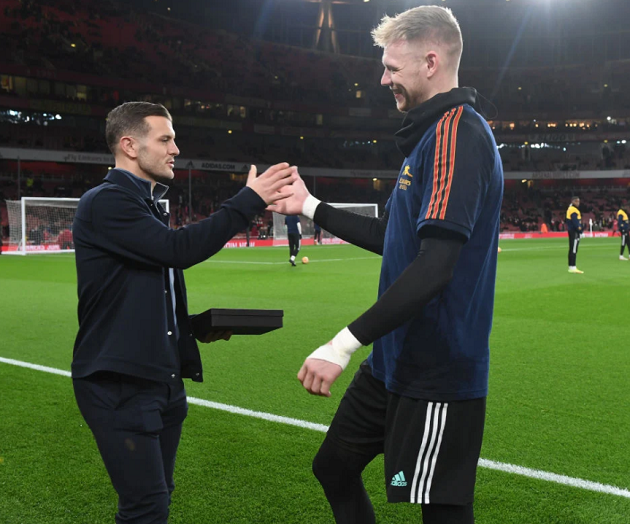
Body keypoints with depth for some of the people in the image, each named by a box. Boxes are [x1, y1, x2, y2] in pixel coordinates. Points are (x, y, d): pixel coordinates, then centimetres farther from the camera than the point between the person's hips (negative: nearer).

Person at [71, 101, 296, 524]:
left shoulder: (148, 205, 17)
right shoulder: (105, 203, -13)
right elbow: (179, 249, -25)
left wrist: (197, 327, 8)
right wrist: (249, 200, -21)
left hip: (163, 378, 9)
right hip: (120, 383, -9)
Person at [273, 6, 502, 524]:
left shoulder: (458, 133, -18)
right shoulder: (433, 132, 13)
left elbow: (434, 267, -29)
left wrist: (344, 344, -29)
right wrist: (311, 207, 21)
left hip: (437, 373, -10)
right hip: (395, 361, 10)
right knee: (334, 468, 19)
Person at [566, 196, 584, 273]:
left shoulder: (570, 209, 18)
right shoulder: (573, 210, -14)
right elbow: (575, 222, -21)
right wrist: (579, 230, -19)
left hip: (572, 231, 11)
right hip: (574, 232, -11)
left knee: (572, 249, 13)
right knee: (574, 250, -10)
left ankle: (571, 267, 17)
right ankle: (573, 267, -11)